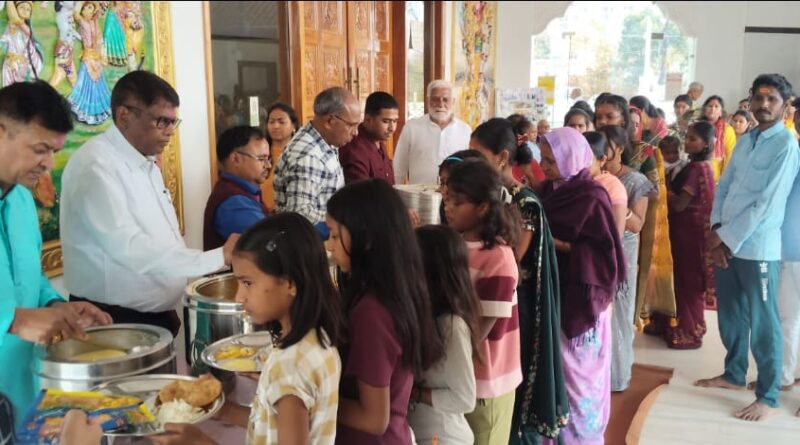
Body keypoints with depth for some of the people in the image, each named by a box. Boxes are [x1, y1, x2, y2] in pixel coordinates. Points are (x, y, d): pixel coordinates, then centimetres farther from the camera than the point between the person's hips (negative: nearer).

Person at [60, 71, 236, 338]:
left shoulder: (147, 163, 9)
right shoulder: (96, 165, -19)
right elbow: (129, 248, -28)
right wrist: (218, 258, -29)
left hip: (155, 315, 8)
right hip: (113, 322, -8)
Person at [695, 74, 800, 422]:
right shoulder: (745, 141, 13)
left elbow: (767, 204, -16)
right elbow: (723, 187, 10)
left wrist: (726, 237, -13)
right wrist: (716, 231, -3)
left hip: (757, 247, -7)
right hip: (726, 242, 7)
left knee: (762, 323, 1)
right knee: (730, 315, 17)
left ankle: (768, 397, 12)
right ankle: (734, 374, 34)